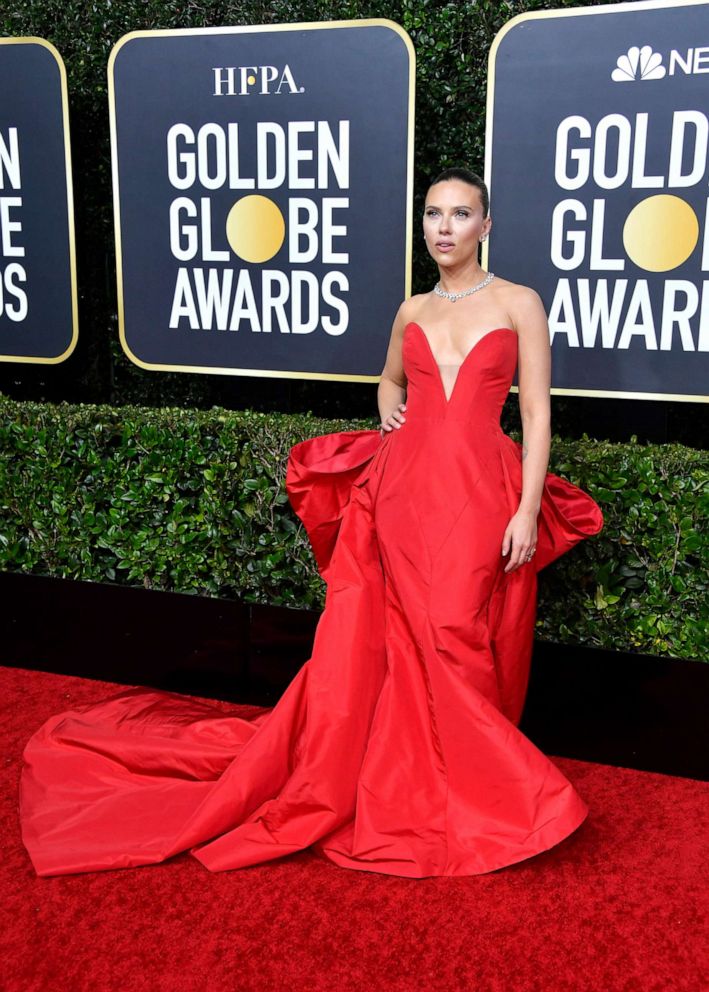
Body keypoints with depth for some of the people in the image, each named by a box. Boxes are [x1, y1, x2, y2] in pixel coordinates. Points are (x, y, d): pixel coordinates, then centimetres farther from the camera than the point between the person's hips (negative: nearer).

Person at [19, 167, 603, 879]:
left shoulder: (519, 304, 3)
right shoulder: (411, 311, 13)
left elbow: (537, 414, -1)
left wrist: (528, 510, -8)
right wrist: (389, 410, 11)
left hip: (482, 497, -2)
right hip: (403, 489, 3)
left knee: (462, 644, 0)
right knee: (396, 641, 5)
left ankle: (467, 783, 20)